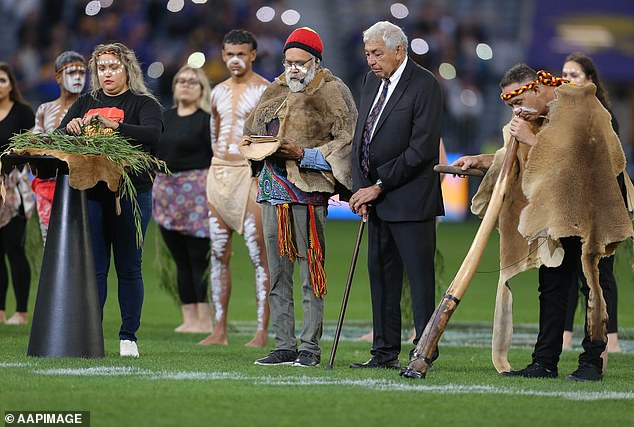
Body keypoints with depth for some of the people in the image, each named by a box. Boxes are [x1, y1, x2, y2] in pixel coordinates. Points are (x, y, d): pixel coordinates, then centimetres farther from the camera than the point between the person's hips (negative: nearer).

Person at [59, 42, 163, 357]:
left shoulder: (144, 103, 3)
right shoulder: (86, 103, 17)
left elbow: (153, 134, -16)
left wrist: (112, 125, -28)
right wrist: (71, 128, -17)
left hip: (131, 192, -3)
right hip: (91, 190, 3)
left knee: (128, 268, 1)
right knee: (93, 266, 1)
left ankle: (128, 337, 7)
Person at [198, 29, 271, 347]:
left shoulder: (264, 91, -3)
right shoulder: (219, 92, 15)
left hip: (250, 172, -6)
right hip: (218, 171, 6)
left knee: (259, 255, -8)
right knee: (219, 255, 5)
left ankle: (262, 331, -8)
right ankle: (219, 330, 7)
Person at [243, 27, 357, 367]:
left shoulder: (331, 93, -2)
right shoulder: (275, 92, 18)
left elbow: (345, 142, -8)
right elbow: (250, 131, 25)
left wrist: (303, 155, -16)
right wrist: (262, 147, 3)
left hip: (308, 192, -7)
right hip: (273, 192, 7)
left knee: (310, 273, -6)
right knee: (277, 275, 8)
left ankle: (310, 348, -3)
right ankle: (284, 347, 12)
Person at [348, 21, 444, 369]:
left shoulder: (424, 85, -12)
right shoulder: (373, 81, 12)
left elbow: (421, 149, -17)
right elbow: (360, 137, 14)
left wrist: (379, 186, -15)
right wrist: (361, 188, 1)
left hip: (410, 197, -8)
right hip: (376, 197, 8)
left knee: (419, 275, -5)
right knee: (380, 273, 9)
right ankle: (385, 352, 15)